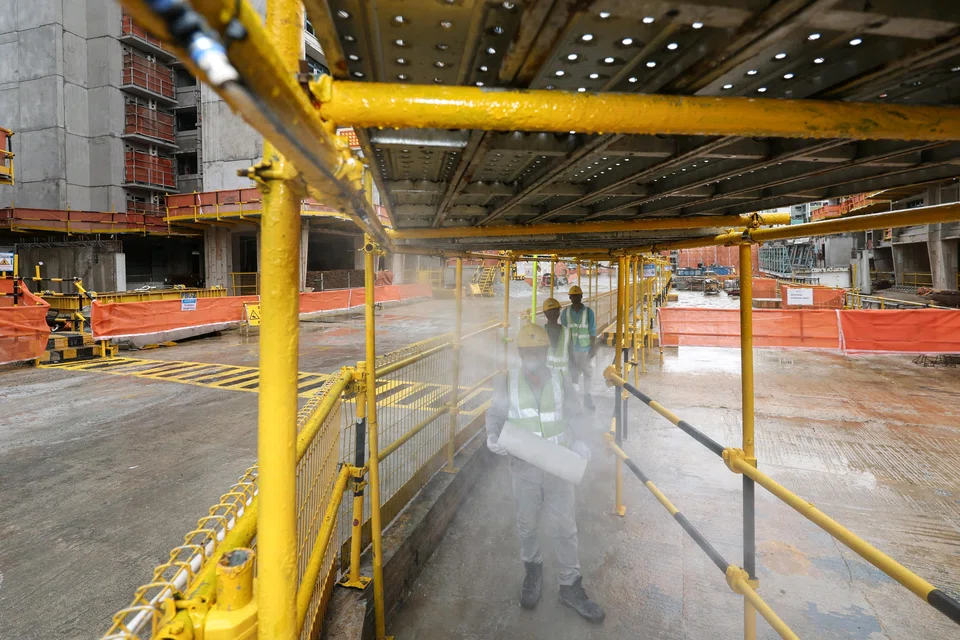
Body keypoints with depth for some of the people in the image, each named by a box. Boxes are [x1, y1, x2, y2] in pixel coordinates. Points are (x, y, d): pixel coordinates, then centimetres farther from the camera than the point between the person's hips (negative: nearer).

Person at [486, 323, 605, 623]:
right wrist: (492, 436, -18)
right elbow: (495, 415, 2)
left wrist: (578, 441, -16)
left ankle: (570, 587, 28)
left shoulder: (560, 381, -7)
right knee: (527, 526, 18)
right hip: (524, 468, 0)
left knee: (564, 528, 9)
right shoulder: (506, 383, -9)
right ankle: (533, 569, 45)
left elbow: (574, 416, 2)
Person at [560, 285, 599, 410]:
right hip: (571, 349, 1)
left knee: (587, 373, 7)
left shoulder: (588, 311, -6)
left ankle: (587, 397, 21)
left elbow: (592, 332, -4)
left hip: (585, 348, -1)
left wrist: (593, 348, -6)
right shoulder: (565, 312, -1)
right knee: (573, 373, 6)